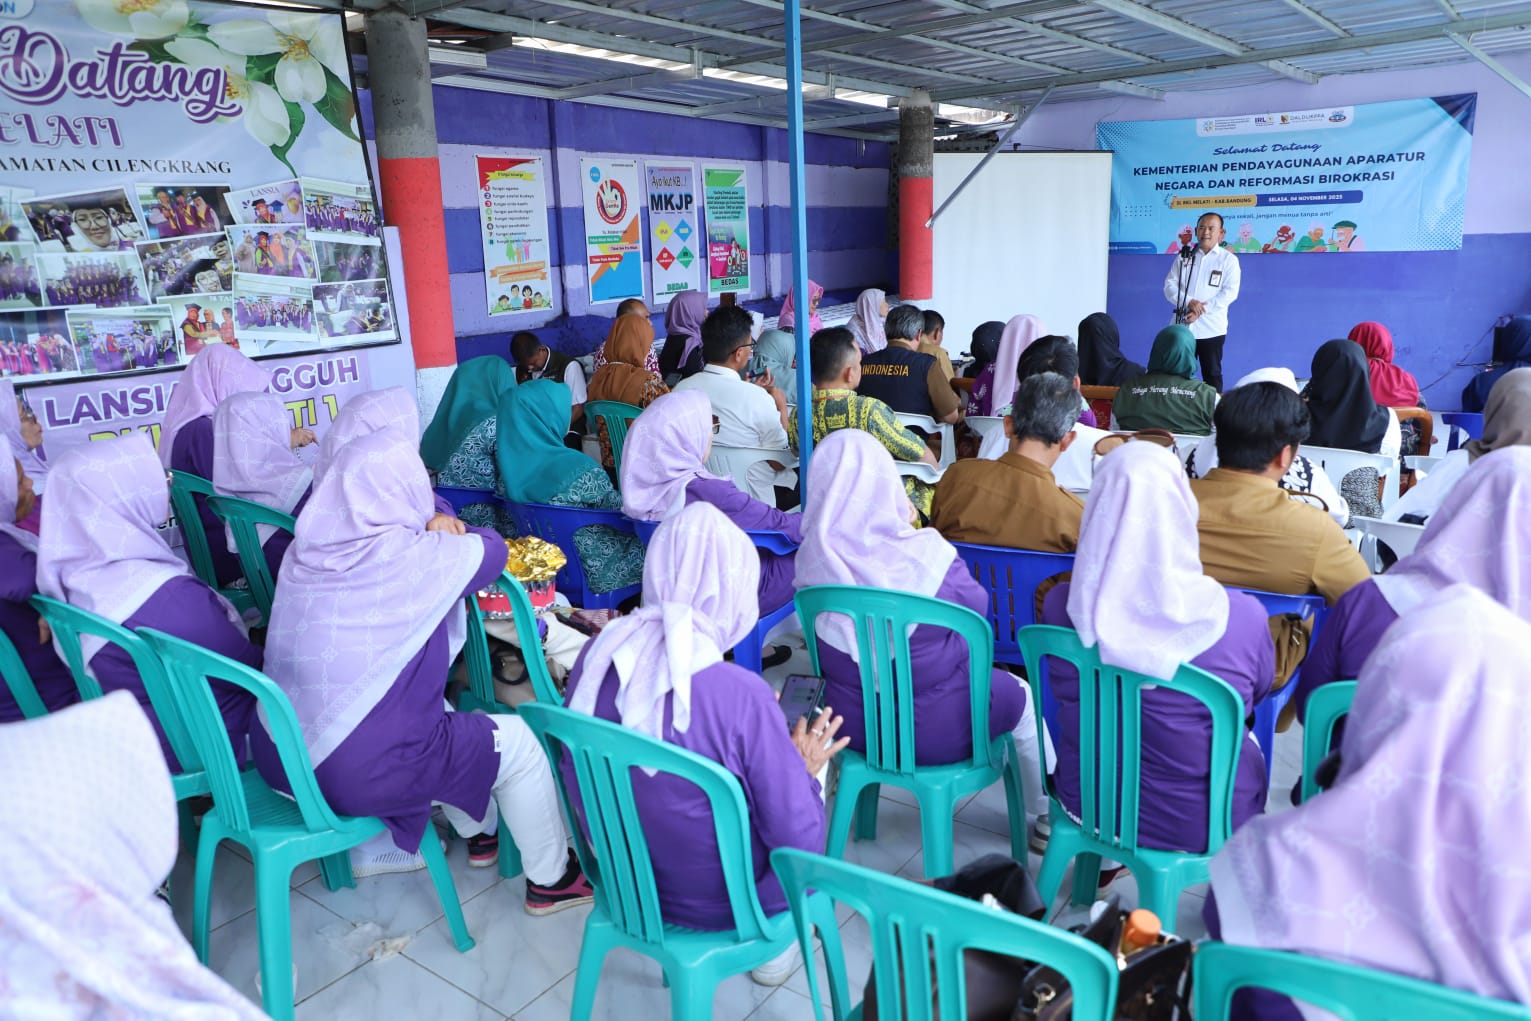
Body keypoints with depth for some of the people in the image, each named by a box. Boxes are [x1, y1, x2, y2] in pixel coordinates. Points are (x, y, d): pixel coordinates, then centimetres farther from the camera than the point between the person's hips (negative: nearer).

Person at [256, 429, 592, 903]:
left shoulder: (305, 549, 1)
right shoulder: (408, 556, -19)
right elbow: (492, 549, -3)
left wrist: (434, 535, 1)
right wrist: (447, 536, 14)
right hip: (360, 773, -8)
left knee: (438, 711, 29)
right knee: (519, 743, 8)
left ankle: (482, 830, 45)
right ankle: (550, 880, 26)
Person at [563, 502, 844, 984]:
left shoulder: (597, 656, -15)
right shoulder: (740, 696, -32)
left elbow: (579, 781, 1)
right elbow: (800, 845, -22)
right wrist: (802, 770, -3)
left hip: (624, 879, 5)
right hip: (721, 903, -5)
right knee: (805, 771, 21)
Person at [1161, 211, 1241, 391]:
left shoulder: (1229, 259, 3)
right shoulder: (1183, 256, 11)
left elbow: (1230, 292, -7)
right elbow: (1169, 285, 3)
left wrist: (1202, 310, -17)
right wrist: (1189, 302, -15)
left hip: (1211, 329, -2)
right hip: (1182, 326, 2)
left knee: (1212, 375, 3)